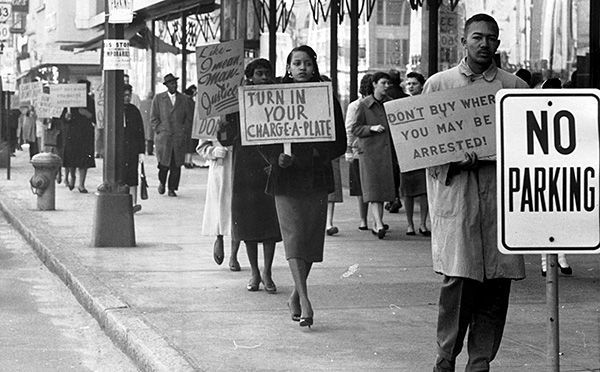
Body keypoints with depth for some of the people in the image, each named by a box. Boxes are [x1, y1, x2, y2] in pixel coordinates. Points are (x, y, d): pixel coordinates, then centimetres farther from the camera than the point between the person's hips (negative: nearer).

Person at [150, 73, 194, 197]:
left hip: (179, 137, 1)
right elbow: (153, 117, 8)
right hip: (163, 137, -1)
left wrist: (184, 131, 1)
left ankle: (172, 189, 7)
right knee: (164, 163, -8)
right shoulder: (158, 98, 8)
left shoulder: (185, 99, 9)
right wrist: (159, 130, -3)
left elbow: (189, 118, 13)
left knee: (176, 165, -2)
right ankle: (162, 182, 19)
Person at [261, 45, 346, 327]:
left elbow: (340, 142, 6)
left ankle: (296, 295, 23)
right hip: (286, 177, -2)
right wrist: (277, 157, -18)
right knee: (294, 235, -12)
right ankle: (304, 299, -18)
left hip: (317, 177, 2)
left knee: (311, 237, 6)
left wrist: (319, 154, -12)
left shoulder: (327, 98, 6)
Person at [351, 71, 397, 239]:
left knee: (383, 188, 8)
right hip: (370, 151, -4)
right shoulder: (364, 104, -1)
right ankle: (379, 224, -18)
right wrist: (372, 128, -16)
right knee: (373, 189, -11)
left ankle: (377, 224, 18)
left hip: (388, 151, 4)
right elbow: (355, 128, 0)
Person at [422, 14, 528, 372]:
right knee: (458, 278, -8)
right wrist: (453, 159, -12)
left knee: (497, 282, 0)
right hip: (455, 193, -2)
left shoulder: (516, 87, 12)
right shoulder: (438, 84, 11)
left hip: (501, 194, 2)